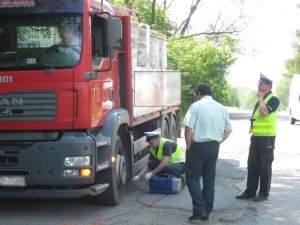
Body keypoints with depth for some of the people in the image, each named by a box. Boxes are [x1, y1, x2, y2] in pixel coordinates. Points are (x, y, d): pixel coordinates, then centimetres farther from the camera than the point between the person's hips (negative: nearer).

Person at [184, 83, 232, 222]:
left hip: (198, 146, -6)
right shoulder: (221, 108, 8)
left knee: (192, 178, 4)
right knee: (209, 179, 12)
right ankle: (206, 213, 17)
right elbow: (228, 130, 13)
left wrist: (188, 146, -6)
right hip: (214, 147, 6)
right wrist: (218, 142, 16)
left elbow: (188, 128, -16)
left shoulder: (197, 106, -10)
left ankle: (199, 210, -5)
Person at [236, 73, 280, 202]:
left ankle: (264, 193, 9)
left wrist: (261, 98, -17)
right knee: (252, 165, 10)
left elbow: (265, 112, -29)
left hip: (267, 138, -8)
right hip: (256, 137, 8)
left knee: (265, 166, 0)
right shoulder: (261, 99, 15)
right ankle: (250, 191, 17)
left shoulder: (273, 99, -11)